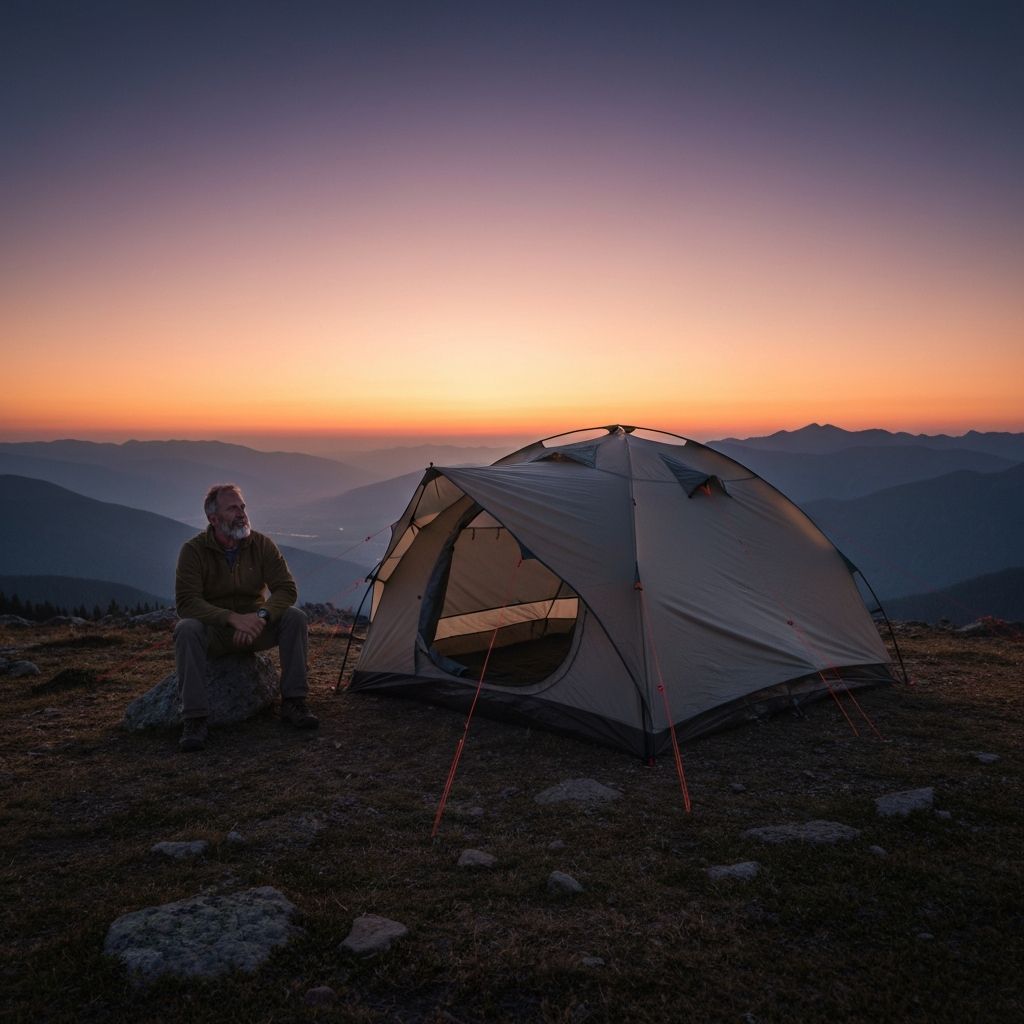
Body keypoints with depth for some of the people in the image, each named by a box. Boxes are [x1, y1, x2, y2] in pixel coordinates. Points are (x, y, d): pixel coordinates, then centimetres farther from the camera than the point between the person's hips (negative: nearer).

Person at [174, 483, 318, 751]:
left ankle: (292, 704, -17)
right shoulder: (194, 550, -15)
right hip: (214, 632, -2)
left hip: (255, 627, 2)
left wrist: (261, 615, -32)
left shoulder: (262, 544, -8)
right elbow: (186, 602, -23)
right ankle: (194, 720, -30)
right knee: (187, 629, -35)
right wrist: (232, 618, -36)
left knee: (294, 618, -24)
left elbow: (286, 590, -12)